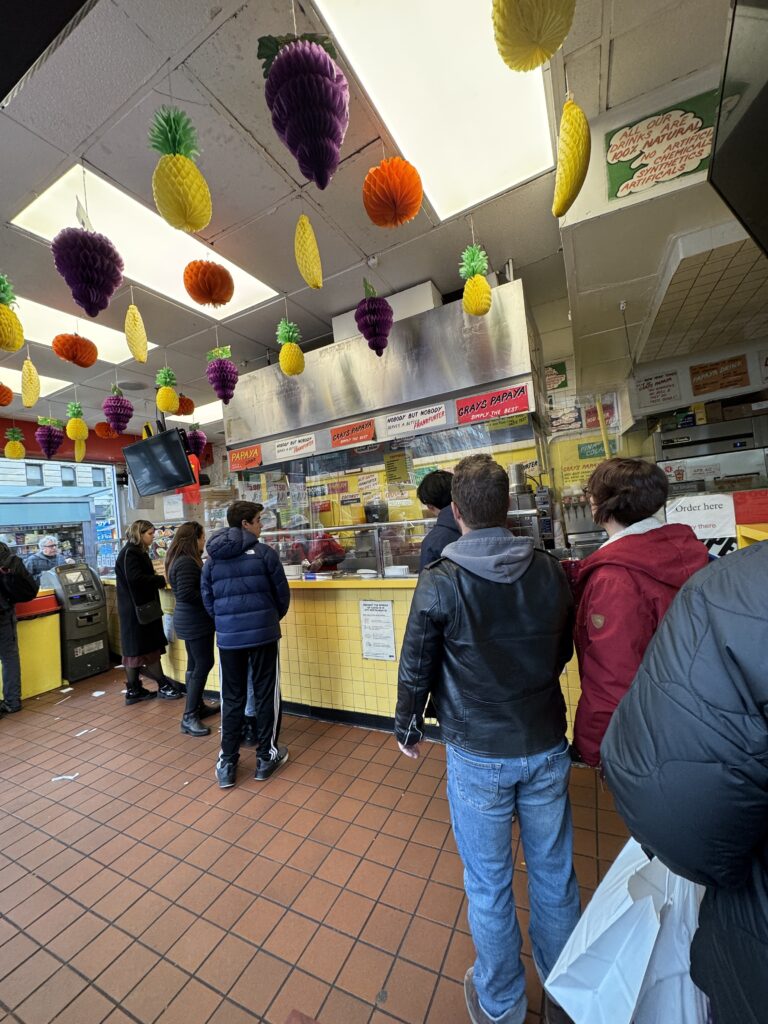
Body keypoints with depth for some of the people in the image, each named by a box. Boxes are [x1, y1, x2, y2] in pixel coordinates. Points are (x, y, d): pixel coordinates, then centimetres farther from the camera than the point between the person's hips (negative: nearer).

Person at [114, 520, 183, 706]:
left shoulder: (137, 552, 15)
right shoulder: (130, 553, -15)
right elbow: (135, 578, -24)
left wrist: (156, 577, -2)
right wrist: (161, 579, -17)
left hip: (140, 607, 10)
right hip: (137, 608, -10)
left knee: (135, 649, 13)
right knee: (145, 648, 0)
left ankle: (134, 690, 21)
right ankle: (163, 685, 10)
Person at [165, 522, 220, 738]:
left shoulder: (184, 559, 10)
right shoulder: (187, 562, -22)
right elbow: (186, 594, -27)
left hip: (190, 620, 10)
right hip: (195, 621, -10)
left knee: (195, 664, 18)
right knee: (203, 664, -3)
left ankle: (198, 706, 31)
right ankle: (189, 717, 4)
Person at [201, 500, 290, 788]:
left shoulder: (212, 559, 5)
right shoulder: (263, 552, -8)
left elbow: (208, 602, 10)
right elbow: (282, 594, -3)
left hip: (227, 637, 4)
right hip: (262, 633, -4)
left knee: (231, 699, 15)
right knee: (266, 695, 11)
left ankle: (226, 764, 24)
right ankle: (266, 757, 23)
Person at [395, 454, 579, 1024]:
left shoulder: (440, 582, -20)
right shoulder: (551, 572, -8)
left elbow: (416, 668, -11)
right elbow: (564, 653, 7)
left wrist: (407, 728, 8)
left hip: (478, 755, -3)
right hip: (548, 747, 4)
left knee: (489, 885, 20)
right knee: (554, 874, 24)